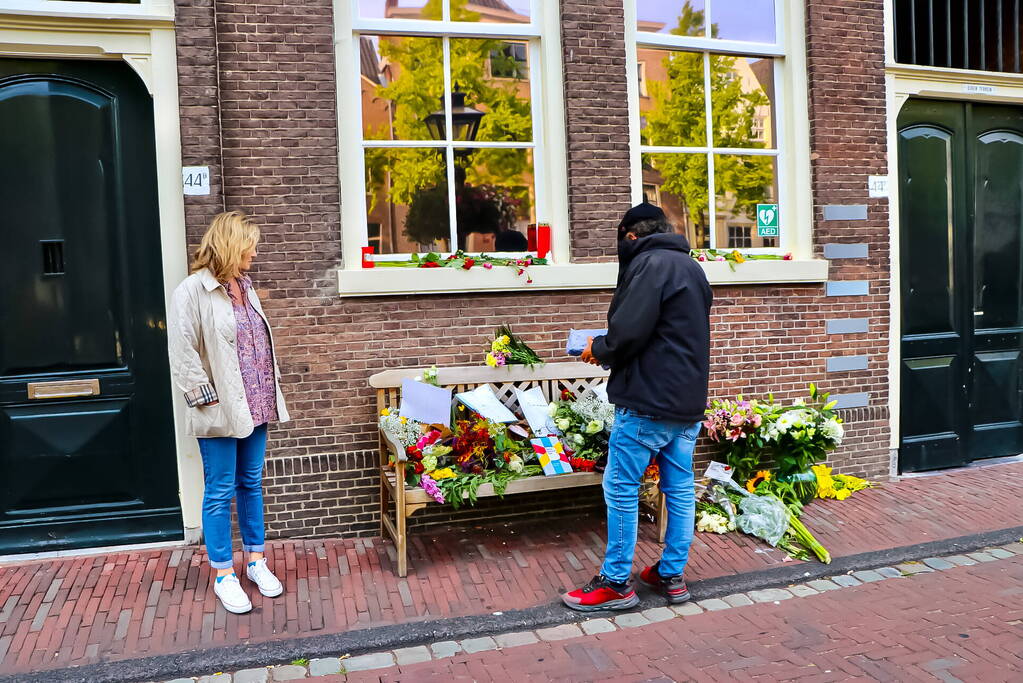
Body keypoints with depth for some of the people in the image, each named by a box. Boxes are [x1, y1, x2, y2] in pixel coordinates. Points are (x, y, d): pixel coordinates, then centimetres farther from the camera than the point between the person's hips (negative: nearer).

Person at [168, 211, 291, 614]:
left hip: (254, 407, 7)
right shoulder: (193, 291, -12)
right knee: (221, 491, 5)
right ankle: (224, 576, 18)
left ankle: (256, 561, 29)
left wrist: (270, 391, 12)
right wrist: (208, 398, -16)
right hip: (220, 412, -7)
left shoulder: (244, 287, 11)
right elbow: (183, 355, -15)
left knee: (252, 484, 16)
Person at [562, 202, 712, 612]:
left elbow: (627, 332, -22)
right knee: (680, 489, 13)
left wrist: (599, 349, -2)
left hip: (648, 403, -9)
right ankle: (672, 576, 23)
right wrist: (612, 350, 19)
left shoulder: (649, 264, -12)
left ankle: (616, 583, 9)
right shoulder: (692, 267, 17)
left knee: (621, 490, 1)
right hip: (689, 402, 9)